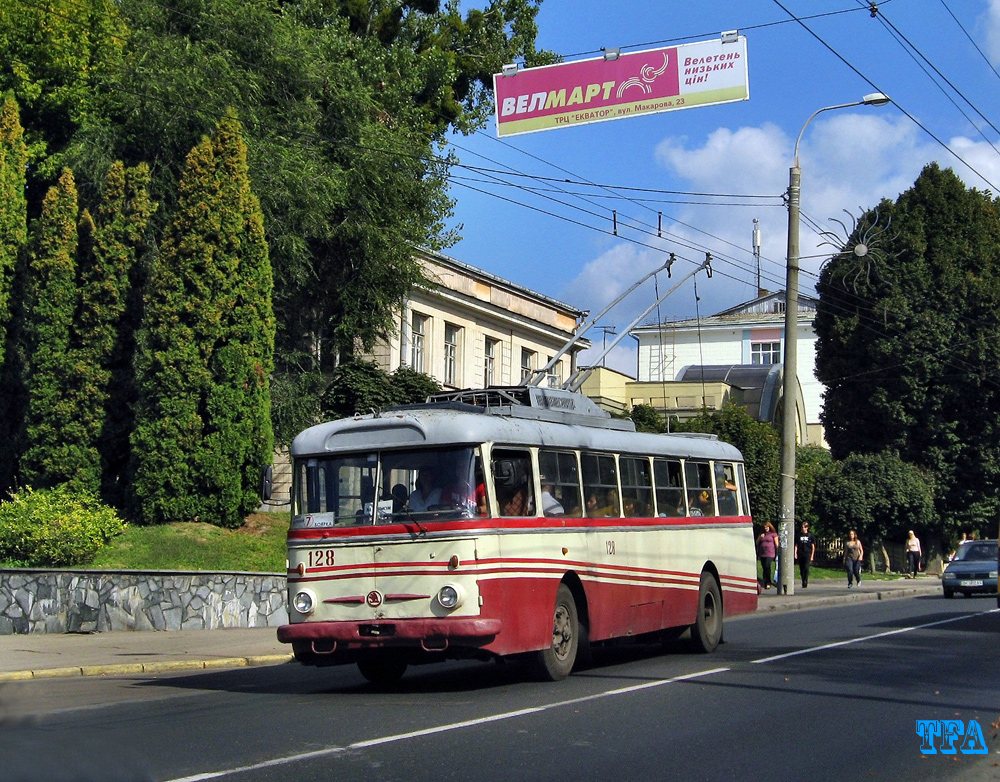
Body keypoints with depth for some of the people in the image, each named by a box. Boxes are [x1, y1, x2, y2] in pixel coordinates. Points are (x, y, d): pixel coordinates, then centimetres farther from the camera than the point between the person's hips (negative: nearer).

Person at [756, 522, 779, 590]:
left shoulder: (773, 534, 4)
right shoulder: (761, 534, 19)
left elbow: (776, 544, 2)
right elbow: (757, 543, 19)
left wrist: (778, 553, -4)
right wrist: (760, 537, 1)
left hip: (770, 554, -6)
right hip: (762, 554, 6)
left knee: (767, 567, -18)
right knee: (764, 568, 5)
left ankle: (768, 583, -16)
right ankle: (765, 583, 9)